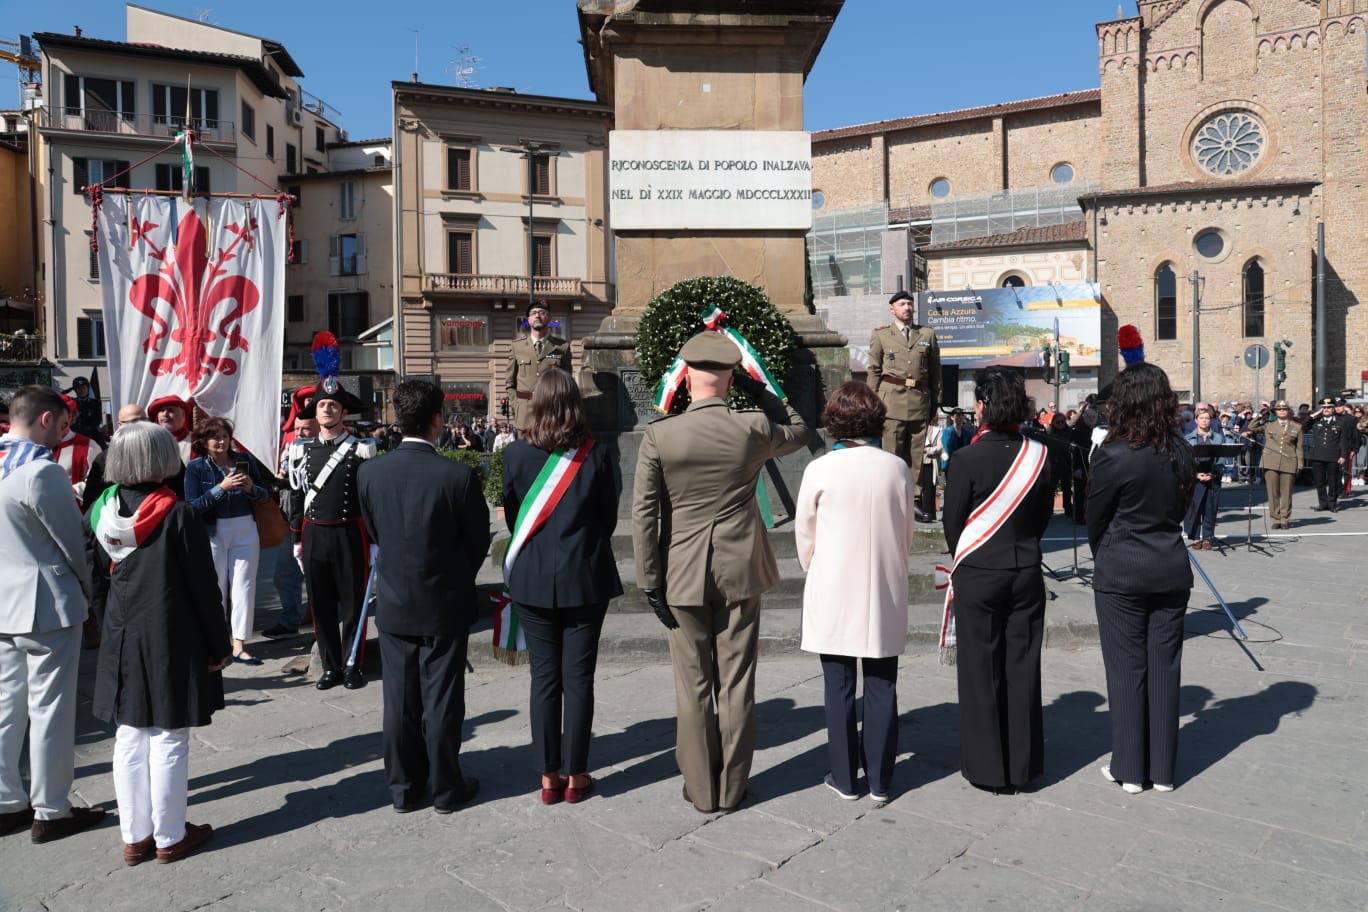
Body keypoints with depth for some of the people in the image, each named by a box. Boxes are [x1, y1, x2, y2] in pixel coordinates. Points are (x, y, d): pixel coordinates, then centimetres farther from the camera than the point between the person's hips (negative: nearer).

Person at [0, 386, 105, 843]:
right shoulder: (42, 471, -19)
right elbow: (73, 543, -11)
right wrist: (89, 588, 6)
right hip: (46, 602, -8)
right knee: (49, 707, 2)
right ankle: (51, 812, 12)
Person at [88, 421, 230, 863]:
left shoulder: (105, 511, 0)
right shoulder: (178, 514, -17)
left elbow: (102, 571, 13)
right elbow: (203, 587, -13)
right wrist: (219, 645, -5)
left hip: (121, 639, 6)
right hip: (172, 640, -5)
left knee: (130, 739, 13)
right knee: (169, 741, 4)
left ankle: (135, 836, 24)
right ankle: (169, 837, 16)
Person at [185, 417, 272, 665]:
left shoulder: (243, 460, 1)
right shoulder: (195, 467, -5)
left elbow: (266, 495, 5)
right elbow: (192, 506, -13)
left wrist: (251, 488, -15)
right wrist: (221, 488, -21)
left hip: (245, 530, 2)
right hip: (213, 533, -2)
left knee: (244, 588, 2)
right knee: (216, 589, 6)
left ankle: (239, 645, 9)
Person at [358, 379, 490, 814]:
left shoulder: (369, 472, -8)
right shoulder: (458, 476, -19)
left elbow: (374, 532, 5)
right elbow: (479, 538, -6)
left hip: (393, 603, 3)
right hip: (444, 604, -3)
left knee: (400, 700, 14)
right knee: (442, 701, 9)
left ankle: (403, 787, 27)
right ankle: (447, 788, 22)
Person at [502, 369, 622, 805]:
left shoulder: (516, 453, -6)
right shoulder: (596, 455, -7)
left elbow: (512, 517, 4)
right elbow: (609, 518, 1)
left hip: (533, 577, 1)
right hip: (585, 577, -1)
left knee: (544, 676, 10)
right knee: (578, 676, 7)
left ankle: (549, 776, 17)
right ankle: (575, 776, 14)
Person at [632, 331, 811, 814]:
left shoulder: (659, 435, -10)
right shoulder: (753, 428, -8)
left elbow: (643, 514, -9)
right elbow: (798, 431, 15)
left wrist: (651, 582, -2)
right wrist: (759, 391, 11)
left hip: (683, 576, -1)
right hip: (740, 573, 1)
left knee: (693, 687, 11)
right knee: (736, 683, 12)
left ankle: (701, 789, 23)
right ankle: (732, 787, 24)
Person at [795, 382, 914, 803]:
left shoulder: (820, 470, -11)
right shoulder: (897, 468, -4)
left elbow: (805, 536, -1)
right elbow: (908, 533, 6)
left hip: (833, 595, -2)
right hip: (884, 596, 2)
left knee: (839, 688, 9)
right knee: (882, 687, 11)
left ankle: (845, 778, 19)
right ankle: (880, 780, 19)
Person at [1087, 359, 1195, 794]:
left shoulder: (1112, 456, -17)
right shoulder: (1181, 452, -1)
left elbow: (1095, 521, -6)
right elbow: (1182, 508, 9)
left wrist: (1103, 559, 12)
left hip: (1121, 575, -4)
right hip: (1172, 570, 5)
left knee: (1127, 668, 6)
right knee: (1164, 666, 12)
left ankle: (1130, 769, 16)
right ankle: (1162, 769, 22)